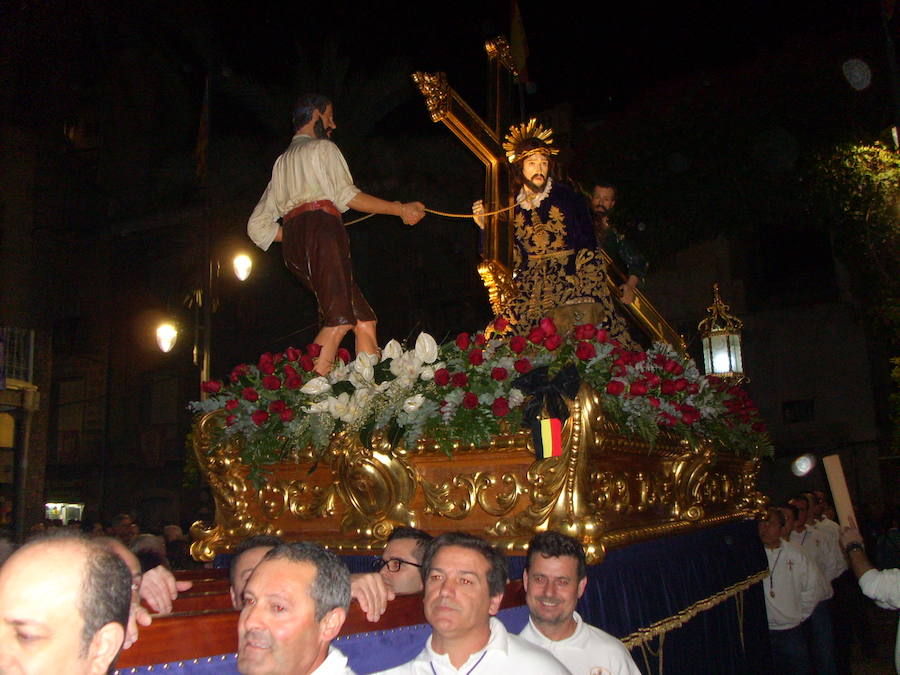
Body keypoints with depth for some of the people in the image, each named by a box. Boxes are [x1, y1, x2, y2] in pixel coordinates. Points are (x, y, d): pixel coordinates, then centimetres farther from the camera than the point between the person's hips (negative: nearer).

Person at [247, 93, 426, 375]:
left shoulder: (281, 162, 34)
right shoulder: (323, 148, 12)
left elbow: (258, 225, 28)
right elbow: (346, 195, -5)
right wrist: (400, 209, -1)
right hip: (322, 229, -7)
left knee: (364, 320, 0)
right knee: (340, 319, -20)